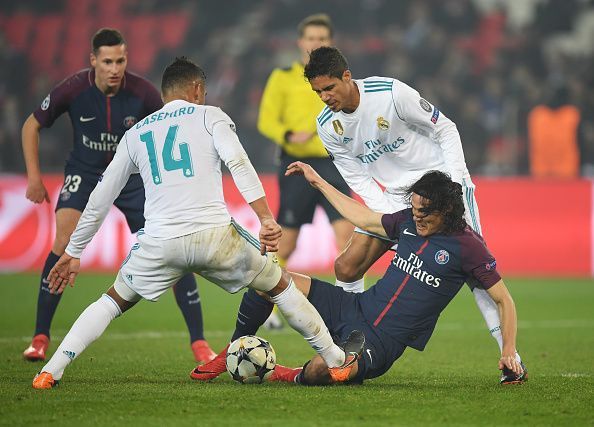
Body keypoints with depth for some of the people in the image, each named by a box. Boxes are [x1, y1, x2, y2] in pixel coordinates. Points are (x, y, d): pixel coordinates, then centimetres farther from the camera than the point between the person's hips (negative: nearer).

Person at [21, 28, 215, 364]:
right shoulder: (73, 90, -19)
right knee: (65, 241, -24)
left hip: (133, 174, 0)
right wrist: (34, 176, -7)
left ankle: (199, 342, -1)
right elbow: (32, 126, -2)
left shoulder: (143, 93, -20)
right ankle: (40, 338, -11)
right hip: (85, 173, 0)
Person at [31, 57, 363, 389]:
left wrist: (73, 252, 30)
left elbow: (100, 200, 23)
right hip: (214, 234, -2)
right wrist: (267, 219, -15)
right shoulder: (209, 116, 11)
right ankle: (338, 360, 26)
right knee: (280, 286, 20)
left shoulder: (136, 134, 21)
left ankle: (50, 372, 7)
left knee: (112, 302, 22)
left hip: (159, 243, 2)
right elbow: (238, 163, -9)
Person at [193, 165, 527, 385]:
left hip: (384, 340, -7)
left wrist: (509, 352, -15)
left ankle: (295, 377, 1)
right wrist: (318, 182, 26)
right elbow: (364, 219, 23)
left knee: (321, 371, -36)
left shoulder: (468, 246, -13)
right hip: (355, 306, 7)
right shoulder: (409, 221, 6)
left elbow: (504, 300, -6)